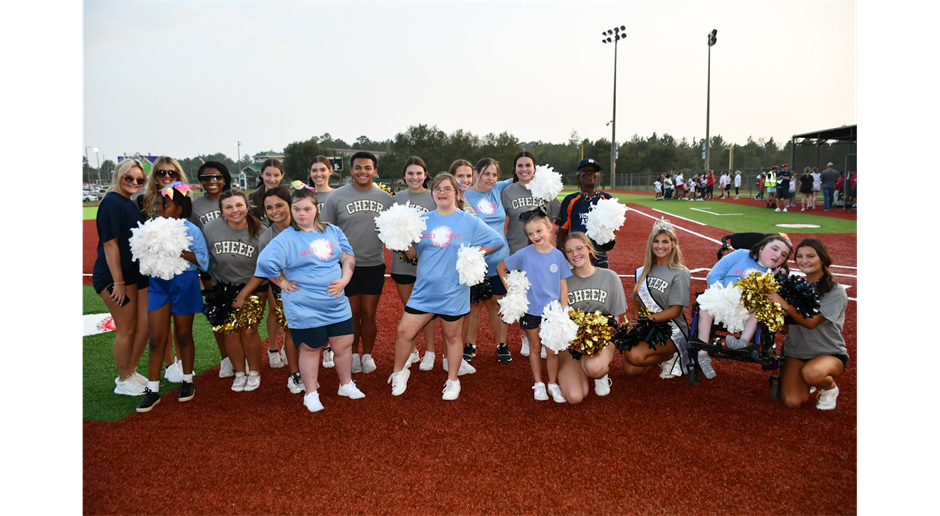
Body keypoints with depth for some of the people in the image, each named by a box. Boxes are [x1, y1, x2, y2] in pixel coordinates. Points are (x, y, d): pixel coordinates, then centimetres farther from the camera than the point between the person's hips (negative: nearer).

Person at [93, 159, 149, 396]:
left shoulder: (130, 203, 12)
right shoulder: (112, 202, -15)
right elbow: (110, 244, -19)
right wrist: (118, 282, -20)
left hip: (136, 272, 8)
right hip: (115, 276, -8)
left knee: (144, 325, 11)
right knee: (126, 329, 2)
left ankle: (131, 372, 28)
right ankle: (124, 381, 19)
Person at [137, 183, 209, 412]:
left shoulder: (191, 230, -9)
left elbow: (203, 259, -12)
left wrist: (180, 252, -23)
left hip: (184, 284, -3)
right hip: (158, 284, 3)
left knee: (183, 335, 12)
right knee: (156, 339, 2)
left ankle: (187, 381, 29)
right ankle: (153, 389, 11)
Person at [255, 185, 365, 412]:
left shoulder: (332, 231, 5)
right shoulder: (286, 238, -8)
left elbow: (349, 258, 8)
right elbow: (265, 262, -17)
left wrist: (344, 280, -6)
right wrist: (283, 282, -12)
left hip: (337, 303, 4)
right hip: (304, 307, -4)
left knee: (344, 344, 9)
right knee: (311, 348, 7)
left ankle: (346, 385, 31)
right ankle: (311, 394, 24)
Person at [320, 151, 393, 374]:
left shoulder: (386, 198, 3)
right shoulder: (337, 196, -4)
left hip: (374, 266, 1)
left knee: (369, 314, 8)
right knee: (352, 314, 10)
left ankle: (367, 355, 26)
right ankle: (353, 354, 29)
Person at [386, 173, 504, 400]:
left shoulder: (470, 222, -3)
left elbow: (497, 241, 2)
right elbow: (411, 253, 7)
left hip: (453, 292, -2)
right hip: (423, 290, 2)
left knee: (452, 336, 11)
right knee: (404, 331, 1)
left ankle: (453, 380, 29)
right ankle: (399, 372, 25)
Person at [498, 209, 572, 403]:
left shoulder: (558, 256, -4)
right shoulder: (524, 254, -8)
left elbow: (563, 286, 0)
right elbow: (500, 267, 3)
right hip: (531, 310, 0)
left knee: (552, 350, 7)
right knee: (535, 348, 14)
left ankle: (553, 384, 25)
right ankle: (538, 384, 28)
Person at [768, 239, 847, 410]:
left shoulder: (836, 292, -10)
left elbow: (811, 322, -21)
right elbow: (785, 327, -1)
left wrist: (784, 304, -31)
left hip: (830, 352, -3)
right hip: (796, 352, 3)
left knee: (811, 373, -38)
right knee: (792, 401, -16)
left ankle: (830, 387, -1)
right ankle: (807, 383, 19)